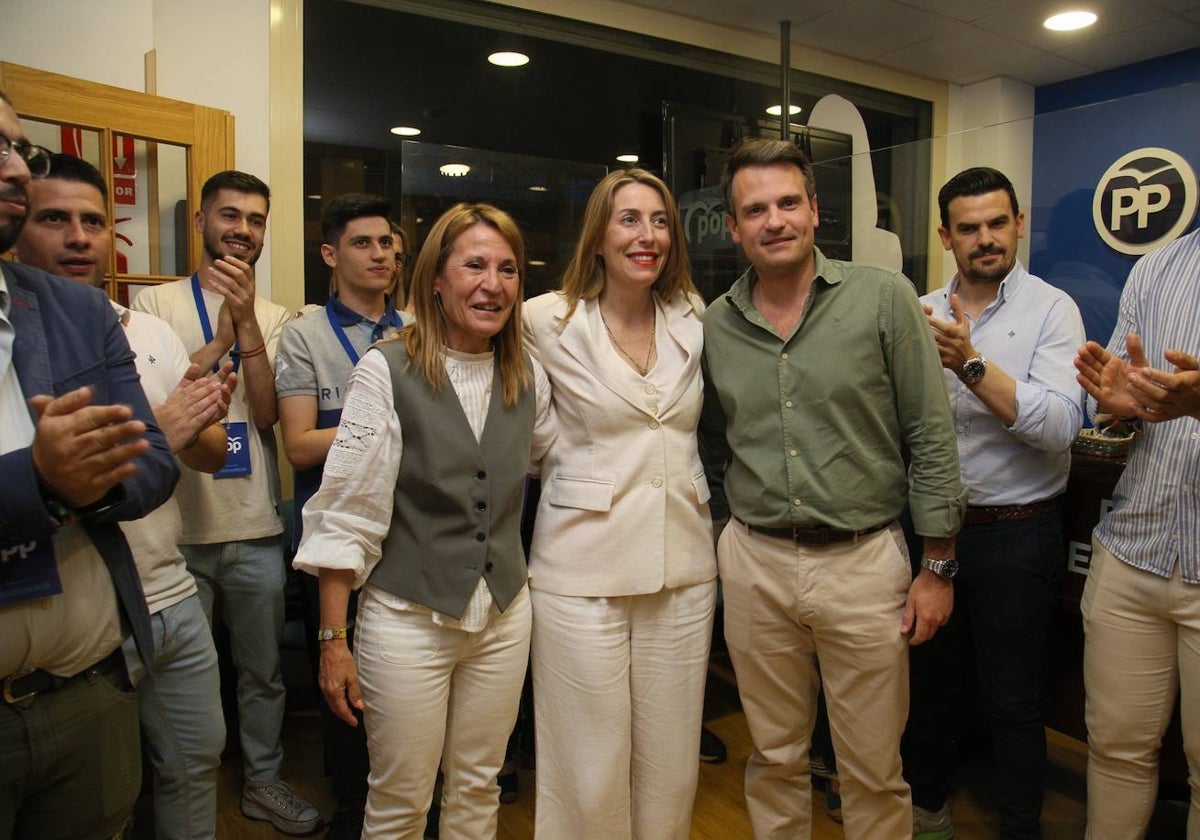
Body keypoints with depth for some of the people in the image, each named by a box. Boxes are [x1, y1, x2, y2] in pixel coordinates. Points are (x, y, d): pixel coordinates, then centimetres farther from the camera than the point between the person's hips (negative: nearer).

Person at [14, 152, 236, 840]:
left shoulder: (154, 333, 5)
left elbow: (213, 454, 6)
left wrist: (192, 425, -16)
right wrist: (154, 432, -24)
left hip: (174, 600, 5)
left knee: (198, 759, 20)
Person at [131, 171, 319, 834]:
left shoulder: (273, 318, 5)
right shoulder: (155, 304, -2)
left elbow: (267, 415, -8)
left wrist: (248, 321, -18)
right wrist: (220, 340, -18)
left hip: (256, 529, 2)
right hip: (177, 529, -2)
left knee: (263, 672, 16)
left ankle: (263, 780, 37)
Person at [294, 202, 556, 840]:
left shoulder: (529, 377, 1)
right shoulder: (387, 371, -13)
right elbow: (345, 514, -12)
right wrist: (333, 640, -11)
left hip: (505, 614, 4)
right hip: (408, 616, -4)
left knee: (479, 788, 20)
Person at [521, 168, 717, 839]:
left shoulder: (693, 317, 6)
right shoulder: (548, 320, -6)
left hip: (683, 567, 4)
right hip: (584, 567, -3)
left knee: (672, 764, 15)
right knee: (592, 769, 8)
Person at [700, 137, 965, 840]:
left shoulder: (884, 298, -6)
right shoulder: (716, 325, 3)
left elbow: (931, 437, -5)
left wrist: (938, 566, -4)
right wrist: (728, 530, 7)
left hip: (864, 562, -2)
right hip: (754, 564, 3)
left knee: (875, 773, 12)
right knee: (775, 759, 19)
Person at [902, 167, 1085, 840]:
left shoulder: (1052, 309, -6)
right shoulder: (922, 312, 5)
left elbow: (1060, 425, -20)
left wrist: (971, 364, -25)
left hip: (1015, 533, -4)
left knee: (1014, 698, 9)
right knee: (929, 677, 19)